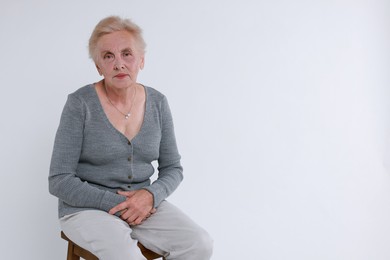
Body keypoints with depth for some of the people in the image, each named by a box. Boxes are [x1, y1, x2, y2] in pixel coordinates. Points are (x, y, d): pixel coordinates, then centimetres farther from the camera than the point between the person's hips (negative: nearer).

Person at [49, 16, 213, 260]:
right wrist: (117, 203, -17)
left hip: (142, 204, 4)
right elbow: (59, 181, -10)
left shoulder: (157, 103, 0)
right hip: (88, 207, -4)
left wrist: (150, 195, -13)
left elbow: (173, 169, 8)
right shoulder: (80, 104, -11)